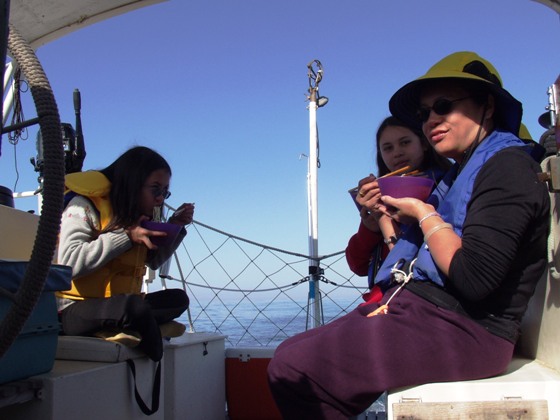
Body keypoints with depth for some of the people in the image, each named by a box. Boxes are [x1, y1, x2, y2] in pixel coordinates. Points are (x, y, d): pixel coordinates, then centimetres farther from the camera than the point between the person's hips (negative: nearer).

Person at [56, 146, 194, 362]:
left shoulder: (136, 214, 12)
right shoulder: (84, 207, -12)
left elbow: (154, 261, 20)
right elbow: (69, 263, -27)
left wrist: (175, 228, 4)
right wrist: (127, 236, -23)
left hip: (119, 307, 8)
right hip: (76, 310, -8)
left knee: (177, 298, -10)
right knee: (135, 306, -35)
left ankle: (120, 329, -25)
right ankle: (157, 367, -13)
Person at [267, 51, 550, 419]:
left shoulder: (507, 167, -7)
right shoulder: (462, 173, 22)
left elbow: (474, 279, -20)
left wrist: (424, 214, -8)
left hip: (462, 327, -10)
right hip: (414, 308, 10)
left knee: (291, 369, -16)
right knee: (290, 354, 6)